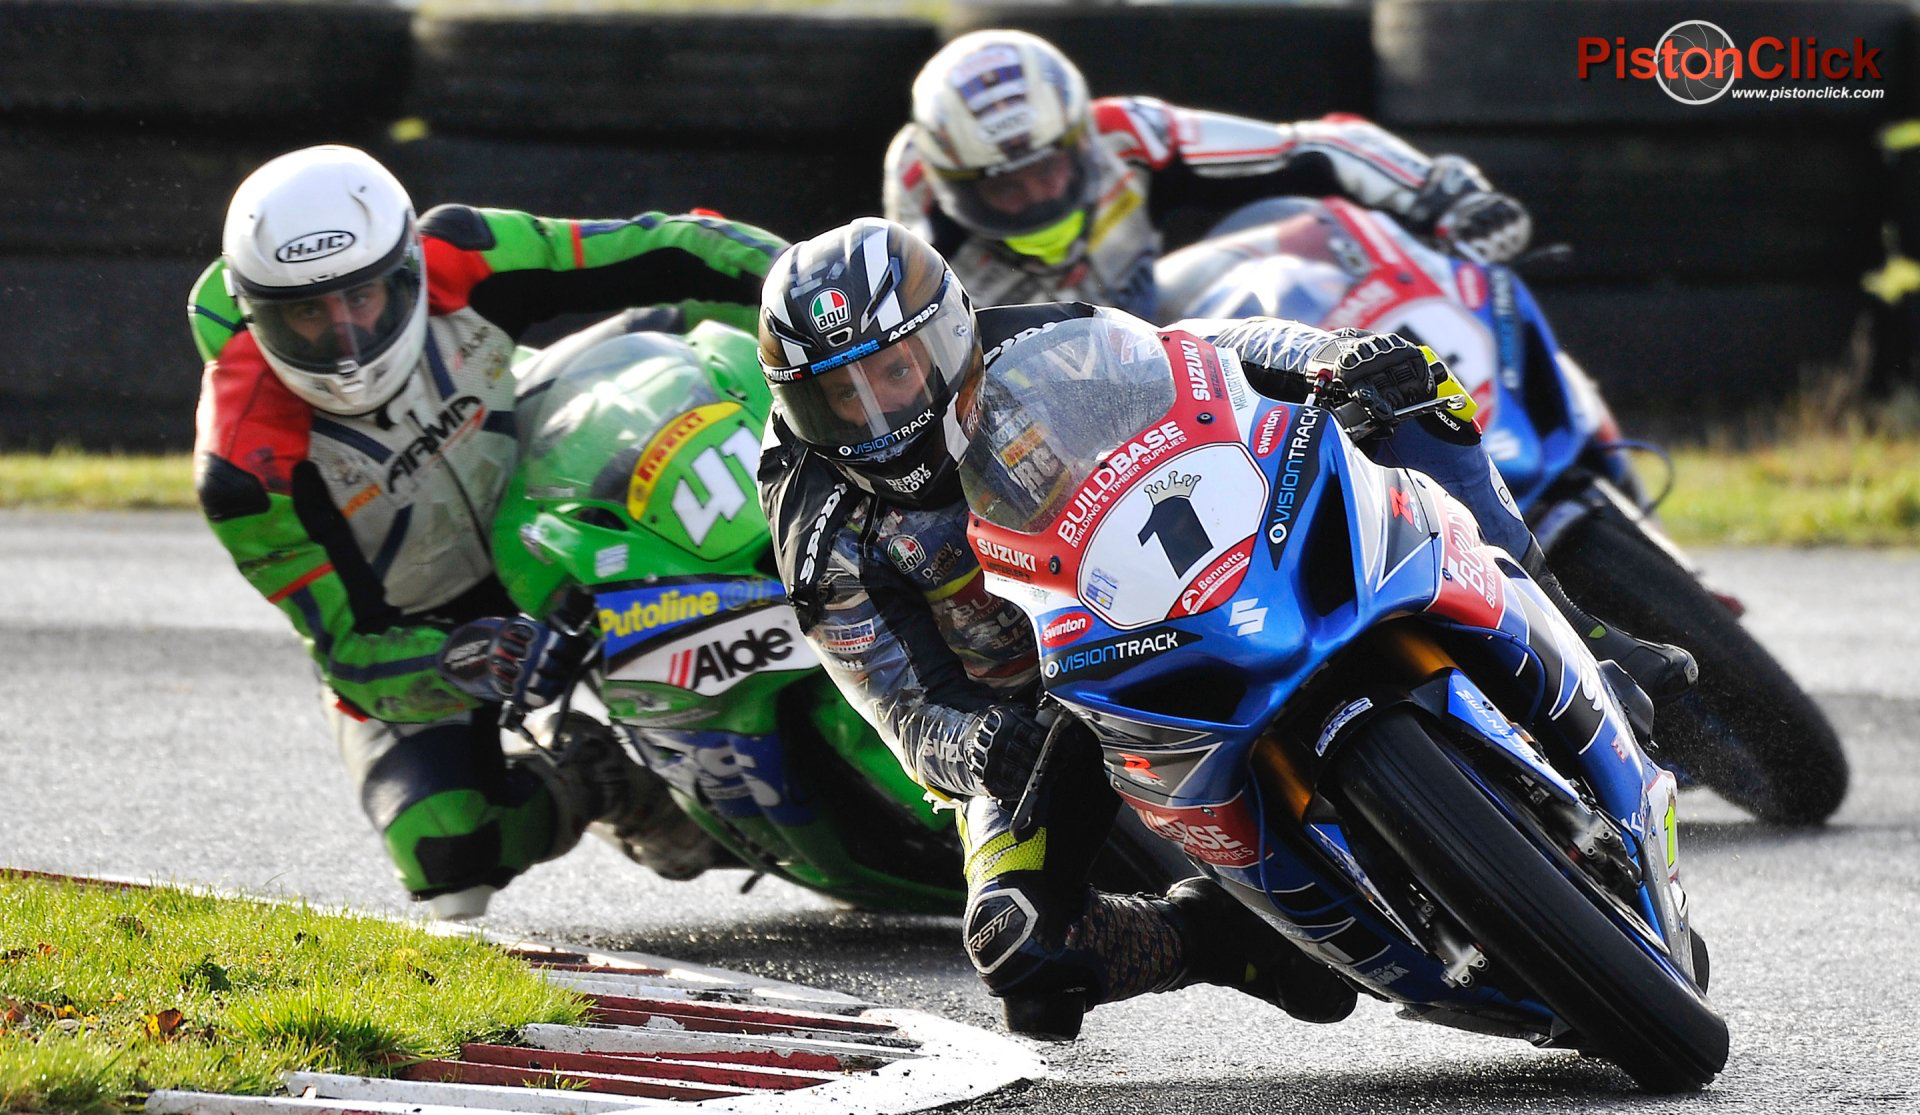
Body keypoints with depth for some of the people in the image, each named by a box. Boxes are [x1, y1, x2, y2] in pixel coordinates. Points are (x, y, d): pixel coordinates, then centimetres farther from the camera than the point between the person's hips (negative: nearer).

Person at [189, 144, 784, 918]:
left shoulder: (461, 267, -24)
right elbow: (351, 648, -25)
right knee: (451, 854, -26)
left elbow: (662, 257, -17)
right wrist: (459, 667, -45)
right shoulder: (248, 467, -30)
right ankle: (577, 782, 6)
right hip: (402, 637, -4)